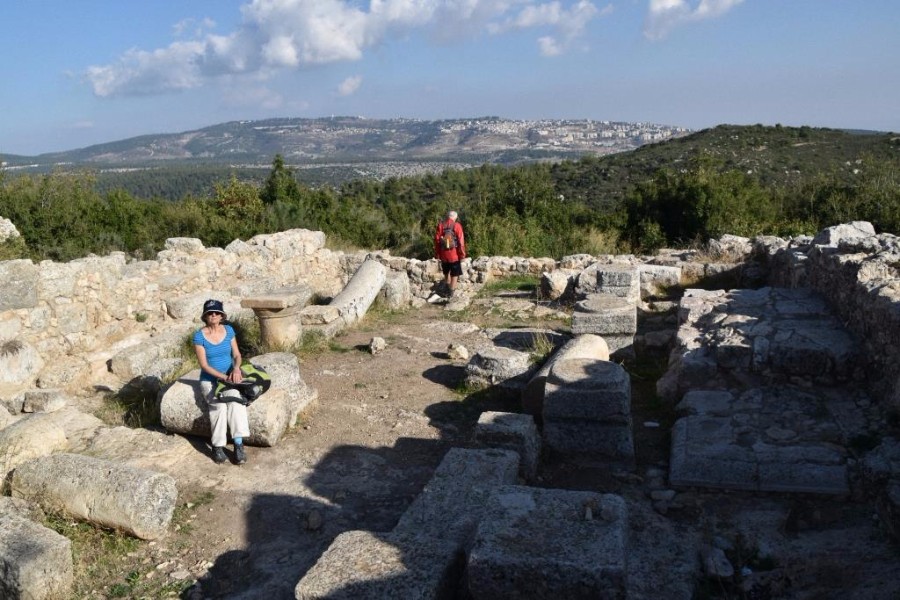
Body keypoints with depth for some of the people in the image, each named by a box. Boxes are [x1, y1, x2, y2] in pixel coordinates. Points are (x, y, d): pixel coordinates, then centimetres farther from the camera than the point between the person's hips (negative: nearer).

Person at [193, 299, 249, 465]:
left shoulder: (228, 330, 2)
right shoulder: (199, 336, -8)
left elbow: (236, 354, 5)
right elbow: (204, 365, -11)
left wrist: (236, 368, -17)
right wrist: (224, 377, -20)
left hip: (229, 375, 2)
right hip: (209, 379, -2)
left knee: (234, 397, -31)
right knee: (219, 404, -31)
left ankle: (239, 444, -32)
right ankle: (218, 446, -19)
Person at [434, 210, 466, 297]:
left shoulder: (440, 225, 0)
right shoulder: (457, 226, -9)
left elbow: (436, 240, 2)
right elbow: (461, 242, -11)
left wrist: (437, 254, 9)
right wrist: (462, 255, -4)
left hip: (443, 255, 3)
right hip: (454, 255, -3)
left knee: (446, 273, 22)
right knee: (455, 274, 7)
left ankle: (447, 289, 28)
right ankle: (451, 292, 5)